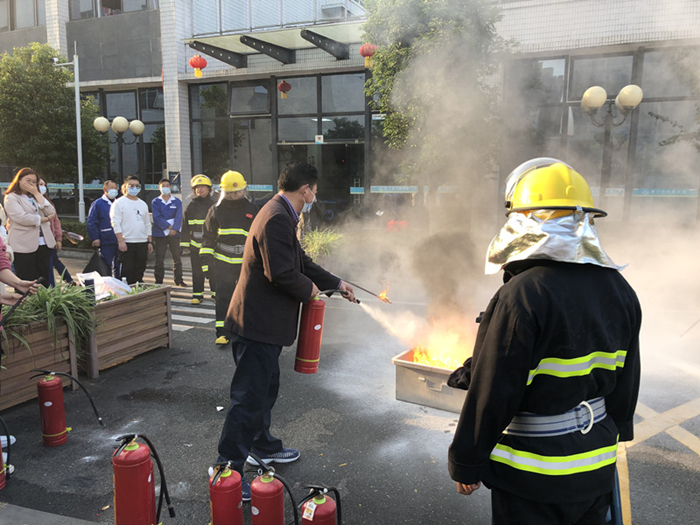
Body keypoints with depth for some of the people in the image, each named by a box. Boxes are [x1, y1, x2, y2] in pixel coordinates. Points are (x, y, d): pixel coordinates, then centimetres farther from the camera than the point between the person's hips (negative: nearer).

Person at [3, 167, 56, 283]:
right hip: (24, 246, -5)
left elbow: (51, 212, 3)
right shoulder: (11, 197, 1)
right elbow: (22, 218, -15)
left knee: (45, 281, 3)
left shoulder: (35, 197, 20)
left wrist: (37, 193, 1)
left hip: (44, 243, 6)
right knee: (27, 284, -3)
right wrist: (44, 219, -4)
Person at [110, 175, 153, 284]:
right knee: (127, 272, -6)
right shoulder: (119, 203, -1)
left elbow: (147, 224, 20)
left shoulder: (143, 204, 18)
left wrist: (150, 241, 14)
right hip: (126, 243, -6)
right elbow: (116, 223, -8)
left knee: (139, 272, 10)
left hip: (142, 243, 6)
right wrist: (120, 241, -16)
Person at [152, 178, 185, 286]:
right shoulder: (155, 202, 5)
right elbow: (157, 217, -6)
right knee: (159, 258, 1)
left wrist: (174, 229, -14)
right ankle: (158, 281, 7)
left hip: (174, 233, 1)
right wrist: (168, 226, -13)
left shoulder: (177, 201, 9)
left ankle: (179, 280, 12)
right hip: (160, 234, -1)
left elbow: (178, 217, -1)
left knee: (177, 257, 4)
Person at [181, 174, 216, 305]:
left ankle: (216, 293, 12)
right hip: (195, 244, 1)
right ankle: (197, 294, 15)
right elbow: (185, 226, 9)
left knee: (213, 270, 1)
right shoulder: (191, 207, 8)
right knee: (197, 271, 7)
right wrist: (185, 243, 4)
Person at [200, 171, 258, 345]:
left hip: (247, 262, 1)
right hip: (223, 263, -1)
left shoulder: (252, 209, 5)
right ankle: (223, 332, 1)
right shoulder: (216, 210, 3)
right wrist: (206, 256, 1)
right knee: (223, 298, -2)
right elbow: (208, 236, 8)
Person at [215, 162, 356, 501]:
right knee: (250, 398, -2)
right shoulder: (276, 219, -22)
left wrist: (335, 283, 22)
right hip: (257, 324, -11)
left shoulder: (281, 216, 15)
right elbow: (282, 273, -29)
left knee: (266, 388, 24)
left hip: (264, 322, 11)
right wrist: (309, 289, -11)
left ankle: (262, 445, 41)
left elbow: (301, 262, 22)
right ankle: (226, 468, 10)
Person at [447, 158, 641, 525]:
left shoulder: (521, 295, -25)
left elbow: (492, 395, -21)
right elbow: (626, 385, 10)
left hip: (534, 480, -7)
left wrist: (466, 464, -9)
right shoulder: (619, 289, 0)